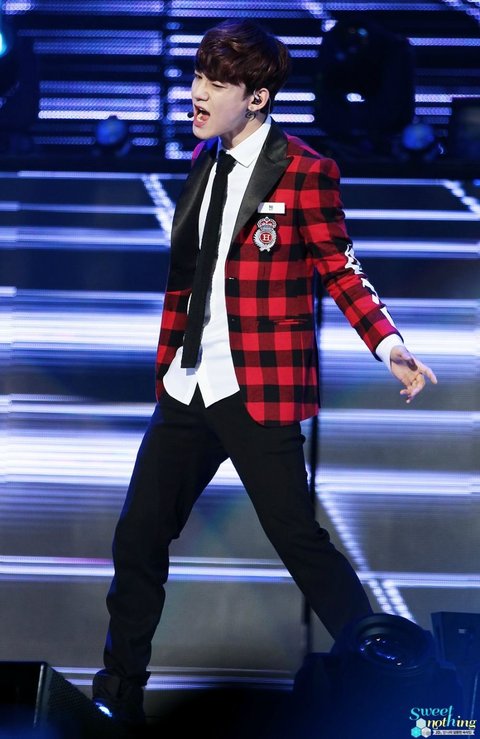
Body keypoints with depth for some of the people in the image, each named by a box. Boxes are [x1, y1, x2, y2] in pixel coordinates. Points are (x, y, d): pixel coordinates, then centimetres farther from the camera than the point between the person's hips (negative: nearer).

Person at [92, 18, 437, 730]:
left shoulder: (305, 173, -10)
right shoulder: (202, 162, 10)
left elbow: (340, 270, -5)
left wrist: (388, 343, -19)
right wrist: (168, 361, 16)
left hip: (259, 393, -7)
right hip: (187, 389, 7)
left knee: (298, 538, -4)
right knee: (138, 537, 9)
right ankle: (119, 693, 22)